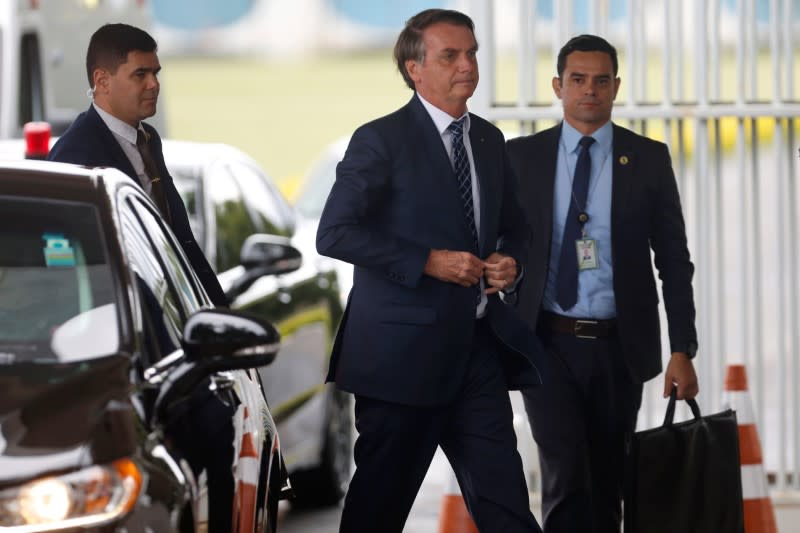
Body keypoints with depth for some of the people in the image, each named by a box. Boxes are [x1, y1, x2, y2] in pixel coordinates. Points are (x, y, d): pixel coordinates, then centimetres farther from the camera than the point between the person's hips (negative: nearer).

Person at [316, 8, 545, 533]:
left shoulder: (489, 140, 13)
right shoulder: (381, 140, -8)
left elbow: (515, 227, 25)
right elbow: (335, 234, -16)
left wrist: (510, 261, 1)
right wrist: (428, 262, -20)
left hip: (477, 347, 6)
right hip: (404, 349, -6)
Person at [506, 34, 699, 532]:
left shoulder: (649, 159, 2)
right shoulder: (522, 157, 3)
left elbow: (675, 261, 3)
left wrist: (683, 351, -4)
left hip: (619, 348, 1)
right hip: (548, 345, -1)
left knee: (607, 486, 10)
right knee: (566, 476, -14)